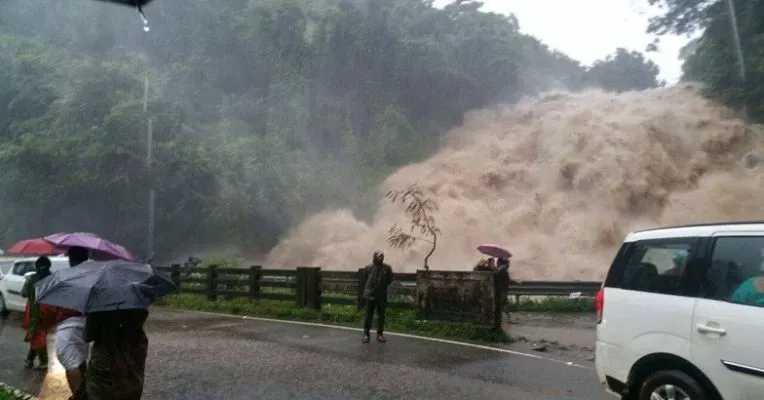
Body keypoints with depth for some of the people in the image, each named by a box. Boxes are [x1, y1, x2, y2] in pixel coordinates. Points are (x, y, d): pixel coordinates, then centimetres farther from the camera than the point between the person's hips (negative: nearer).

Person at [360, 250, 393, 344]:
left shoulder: (387, 268, -2)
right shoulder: (368, 268, -3)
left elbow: (389, 280, 3)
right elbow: (363, 281, 3)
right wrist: (366, 291, 2)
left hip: (382, 296, 1)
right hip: (370, 295, -1)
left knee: (381, 315, 9)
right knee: (368, 315, 4)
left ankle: (380, 333, 19)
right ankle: (366, 333, 10)